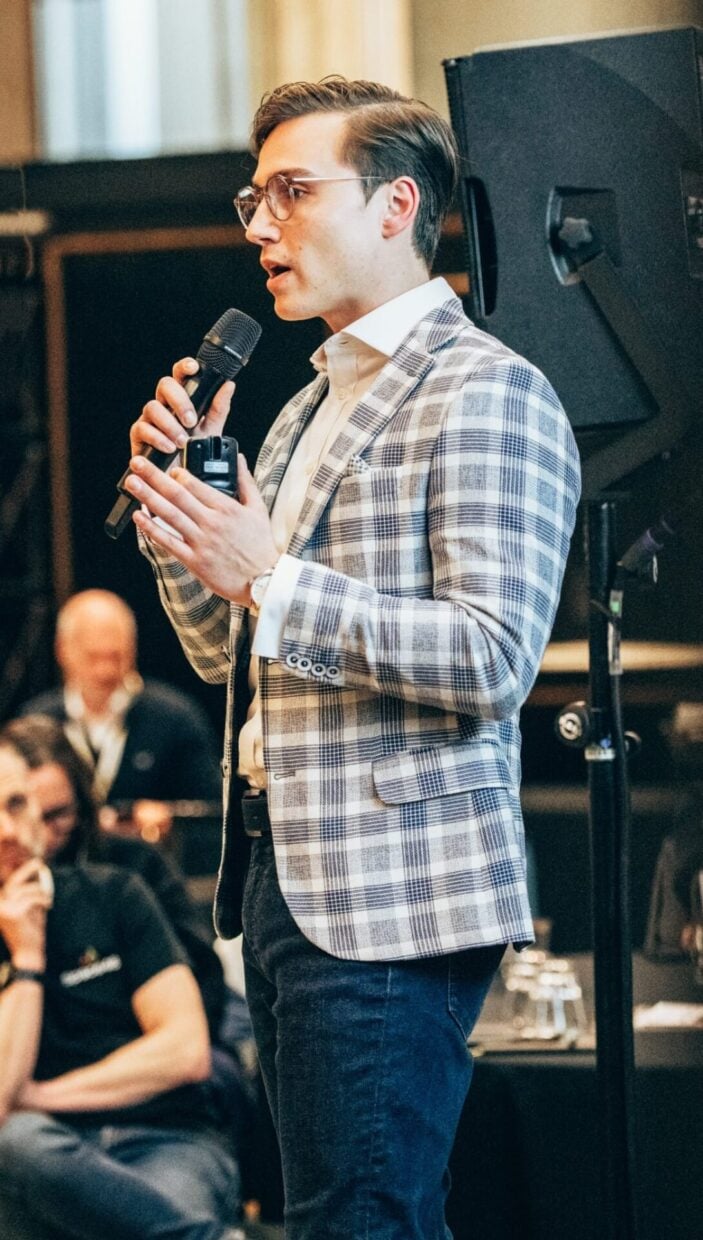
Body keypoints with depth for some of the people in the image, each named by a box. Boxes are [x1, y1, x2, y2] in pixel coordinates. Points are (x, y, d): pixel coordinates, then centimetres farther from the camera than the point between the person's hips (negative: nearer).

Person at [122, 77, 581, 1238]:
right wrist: (181, 498, 7)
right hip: (282, 873, 9)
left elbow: (494, 659, -19)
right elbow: (227, 654, 23)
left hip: (392, 893, -9)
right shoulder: (308, 409, 19)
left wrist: (270, 580, -19)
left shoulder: (485, 392, -9)